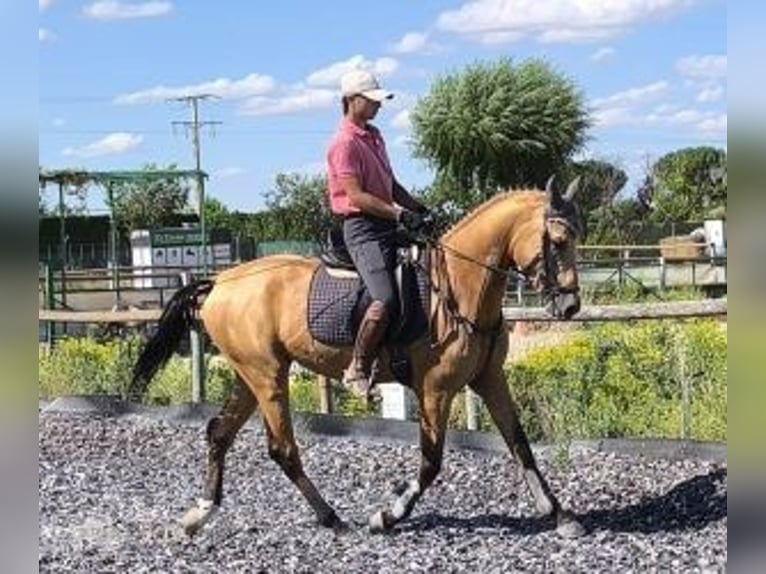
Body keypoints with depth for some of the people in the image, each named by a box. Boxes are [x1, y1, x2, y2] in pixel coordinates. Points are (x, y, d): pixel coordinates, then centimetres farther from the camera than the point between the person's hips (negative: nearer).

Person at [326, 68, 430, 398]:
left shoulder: (373, 135, 18)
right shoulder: (345, 143, -11)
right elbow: (356, 196, -19)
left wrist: (418, 208, 9)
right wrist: (399, 214, -23)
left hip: (386, 226, 10)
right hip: (363, 228, -10)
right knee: (385, 300, -23)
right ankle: (357, 371, -11)